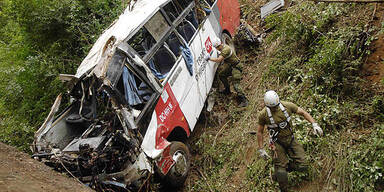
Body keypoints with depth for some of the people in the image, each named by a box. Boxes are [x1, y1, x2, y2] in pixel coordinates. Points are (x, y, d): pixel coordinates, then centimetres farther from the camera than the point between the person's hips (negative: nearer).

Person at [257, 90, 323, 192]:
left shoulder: (287, 106, -11)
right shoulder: (263, 114, -15)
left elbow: (303, 112, 1)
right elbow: (260, 132, -4)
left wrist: (314, 124, -11)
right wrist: (261, 149, -4)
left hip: (291, 139, 3)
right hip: (277, 143, -3)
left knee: (302, 166, -4)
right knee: (282, 176, -4)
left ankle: (280, 171, 19)